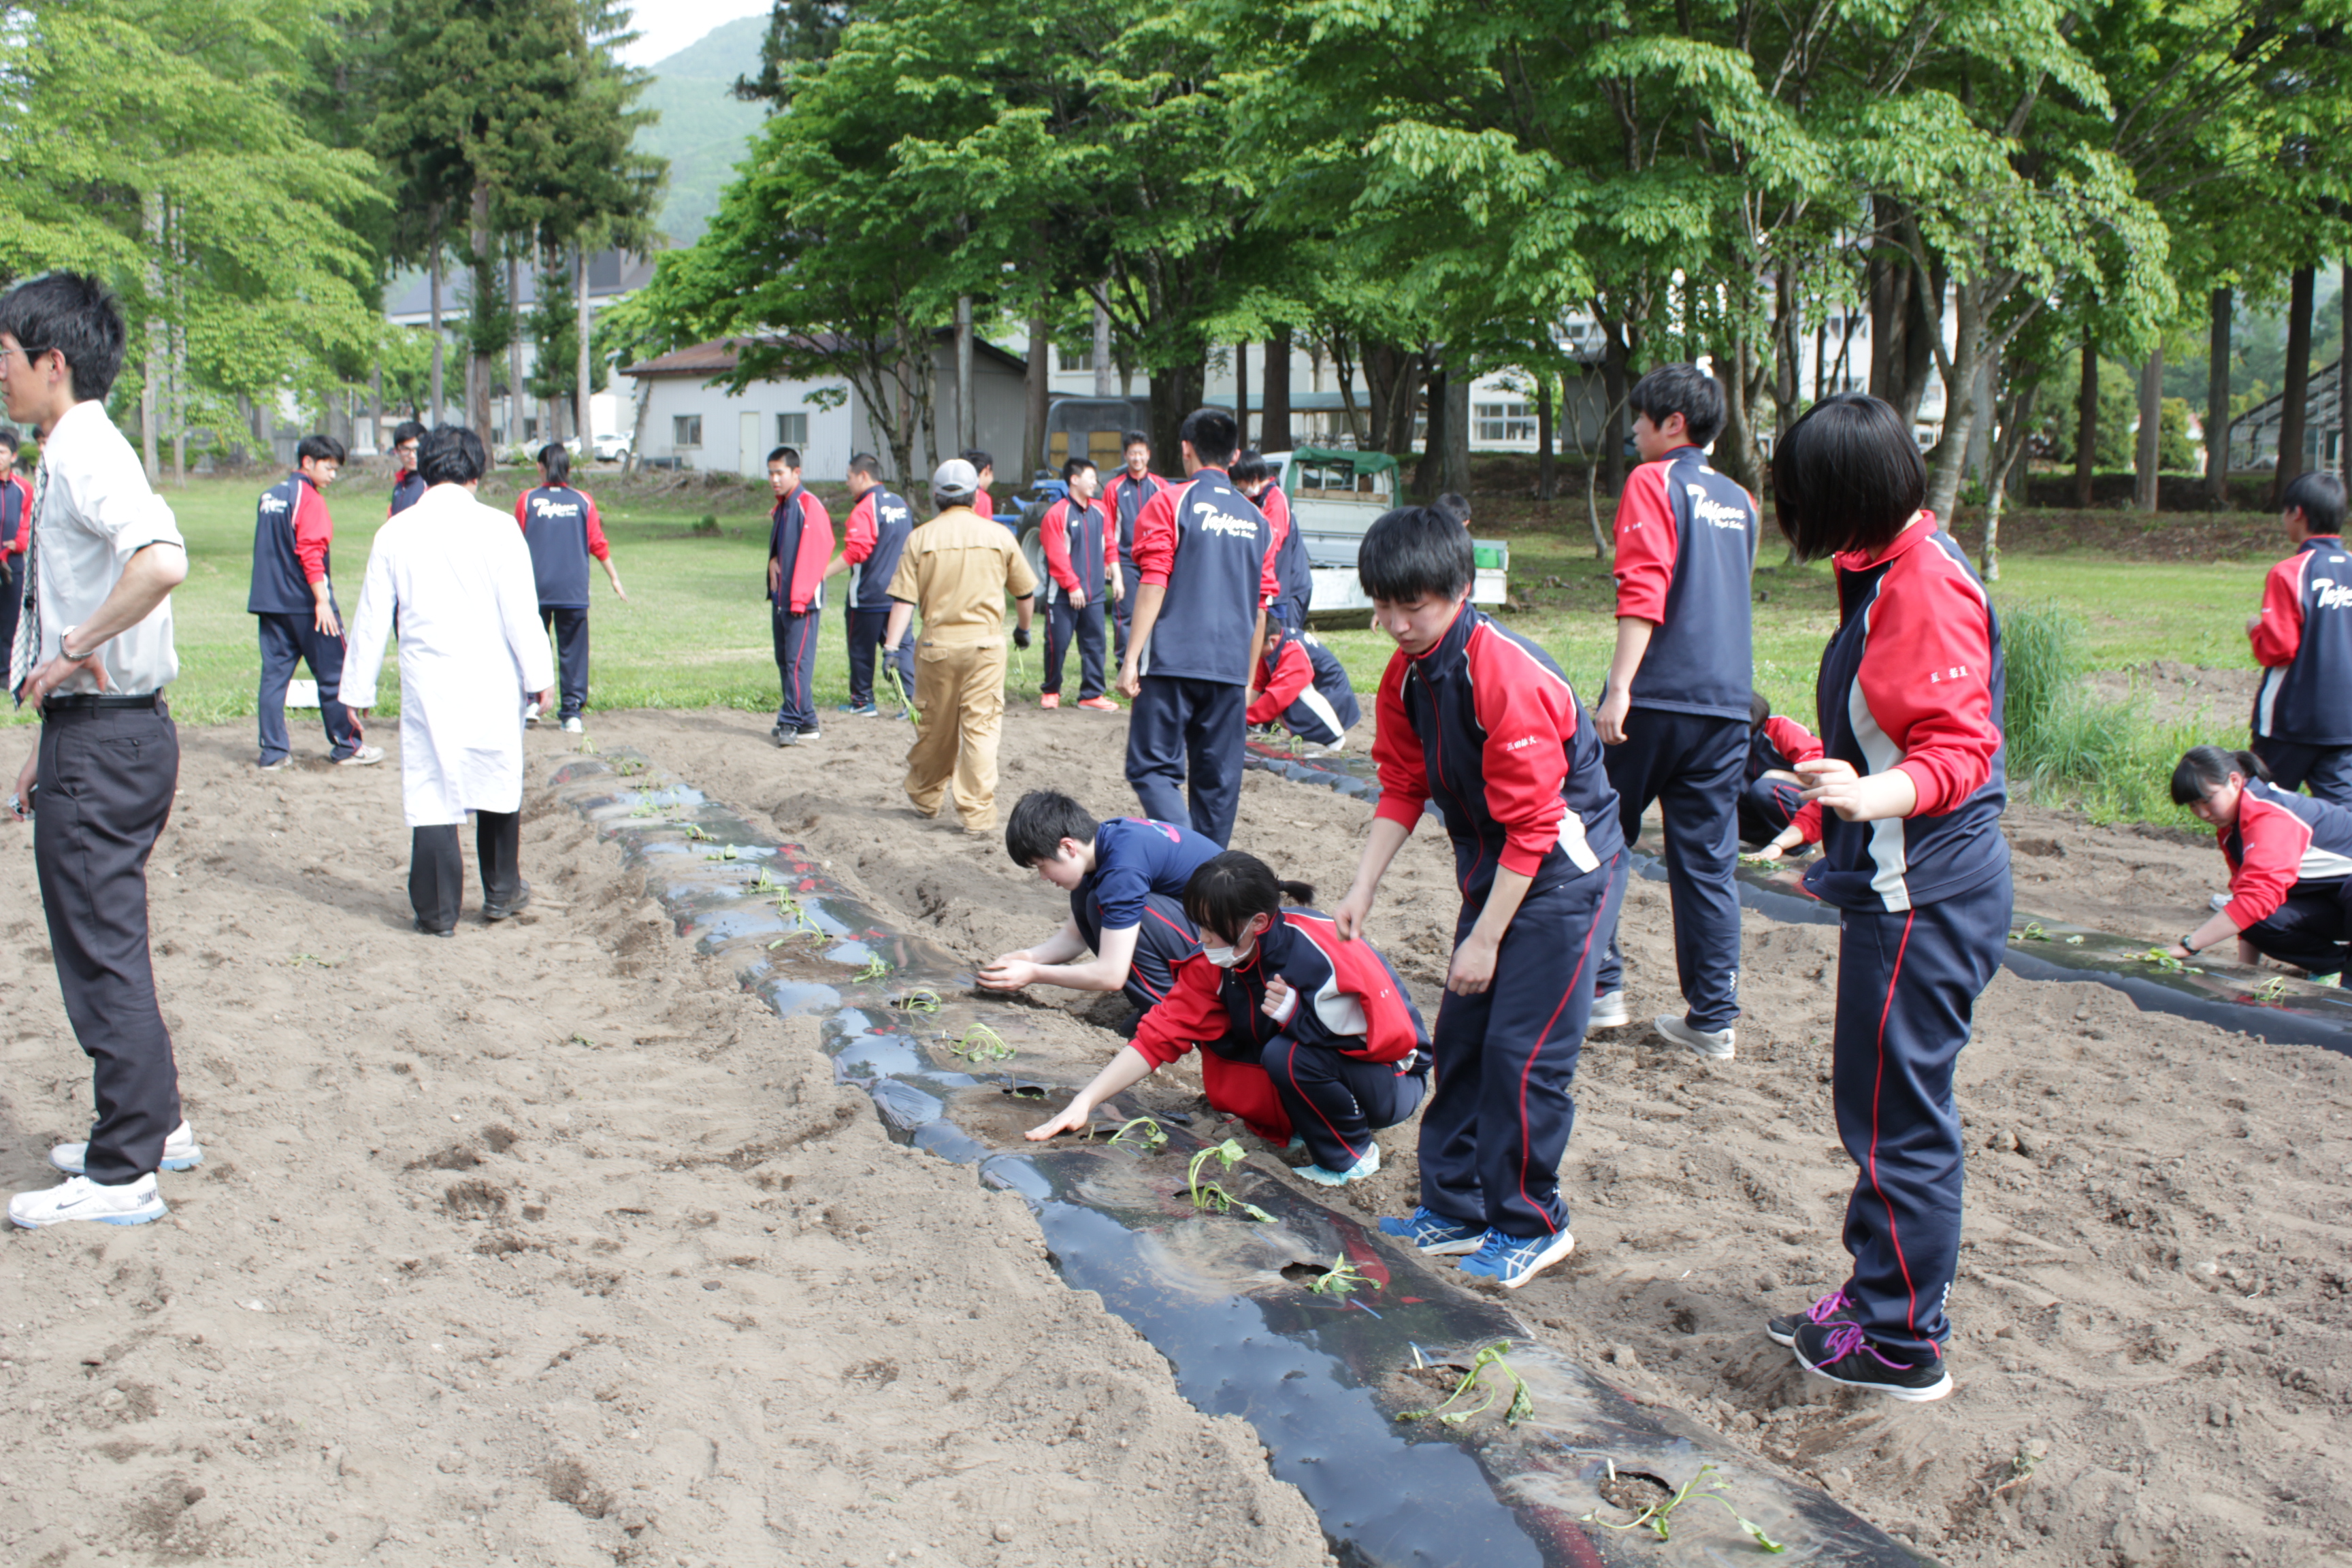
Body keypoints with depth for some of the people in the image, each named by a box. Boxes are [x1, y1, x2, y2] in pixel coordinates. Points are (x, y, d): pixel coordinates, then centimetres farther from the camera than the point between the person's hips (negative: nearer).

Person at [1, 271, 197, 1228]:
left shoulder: (85, 454, -16)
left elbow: (163, 561, -37)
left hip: (102, 741, -10)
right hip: (102, 729, 10)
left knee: (101, 950, -2)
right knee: (104, 942, 19)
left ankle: (121, 1177, 7)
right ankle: (155, 1125, 32)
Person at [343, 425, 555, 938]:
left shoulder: (395, 533, 1)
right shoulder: (496, 526, -5)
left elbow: (372, 616, 4)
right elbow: (521, 610, -6)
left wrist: (359, 689, 11)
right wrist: (539, 676, 2)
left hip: (427, 684, 1)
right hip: (493, 684, 0)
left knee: (431, 793, 4)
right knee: (497, 782, 16)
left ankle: (438, 911, 7)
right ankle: (502, 891, 27)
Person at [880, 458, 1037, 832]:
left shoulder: (921, 538, -1)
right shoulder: (999, 536, 2)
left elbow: (904, 599, -7)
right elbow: (1025, 592, 11)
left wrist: (891, 647, -6)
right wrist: (1023, 628, 28)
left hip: (937, 645, 1)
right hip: (985, 645, -1)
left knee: (934, 728, 14)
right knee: (980, 728, 0)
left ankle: (924, 797, 32)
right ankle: (978, 814, -4)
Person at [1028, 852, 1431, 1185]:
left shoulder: (1327, 950, -28)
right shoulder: (1215, 964, -10)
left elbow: (1396, 1037, -28)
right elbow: (1160, 1034, -12)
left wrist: (1297, 1015, -30)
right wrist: (1084, 1103, -20)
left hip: (1394, 1082, -6)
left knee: (1290, 1055, -33)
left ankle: (1354, 1155, -8)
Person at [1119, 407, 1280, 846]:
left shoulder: (1169, 505, -1)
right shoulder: (1256, 520, 12)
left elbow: (1153, 586, -9)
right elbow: (1260, 608, 13)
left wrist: (1131, 658, -8)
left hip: (1172, 662, -4)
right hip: (1230, 670, 4)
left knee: (1152, 768, 0)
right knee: (1217, 779, 10)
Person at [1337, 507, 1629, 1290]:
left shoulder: (1510, 678, -27)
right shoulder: (1407, 675, -1)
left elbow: (1531, 827, -24)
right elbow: (1402, 791, 8)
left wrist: (1485, 939, -19)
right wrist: (1361, 891, 0)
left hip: (1564, 874, -8)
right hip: (1494, 870, 9)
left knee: (1524, 1052, -7)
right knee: (1461, 1041, 10)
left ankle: (1530, 1225, 10)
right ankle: (1457, 1209, 22)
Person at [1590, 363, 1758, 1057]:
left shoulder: (1653, 482, -5)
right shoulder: (1740, 500, 16)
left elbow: (1643, 590, -16)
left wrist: (1619, 687, -21)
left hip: (1655, 696, -6)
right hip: (1727, 701, 6)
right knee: (1709, 861, 7)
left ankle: (1600, 987, 9)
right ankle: (1714, 1019, 8)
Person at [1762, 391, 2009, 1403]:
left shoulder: (1924, 587, -19)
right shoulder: (1896, 570, 12)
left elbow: (1959, 753, -24)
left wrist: (1876, 795, -41)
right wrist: (1826, 772, 39)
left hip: (1922, 896, -10)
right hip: (1907, 885, 11)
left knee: (1898, 1116, -2)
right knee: (1883, 1103, 18)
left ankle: (1902, 1346, 10)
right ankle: (1879, 1298, 31)